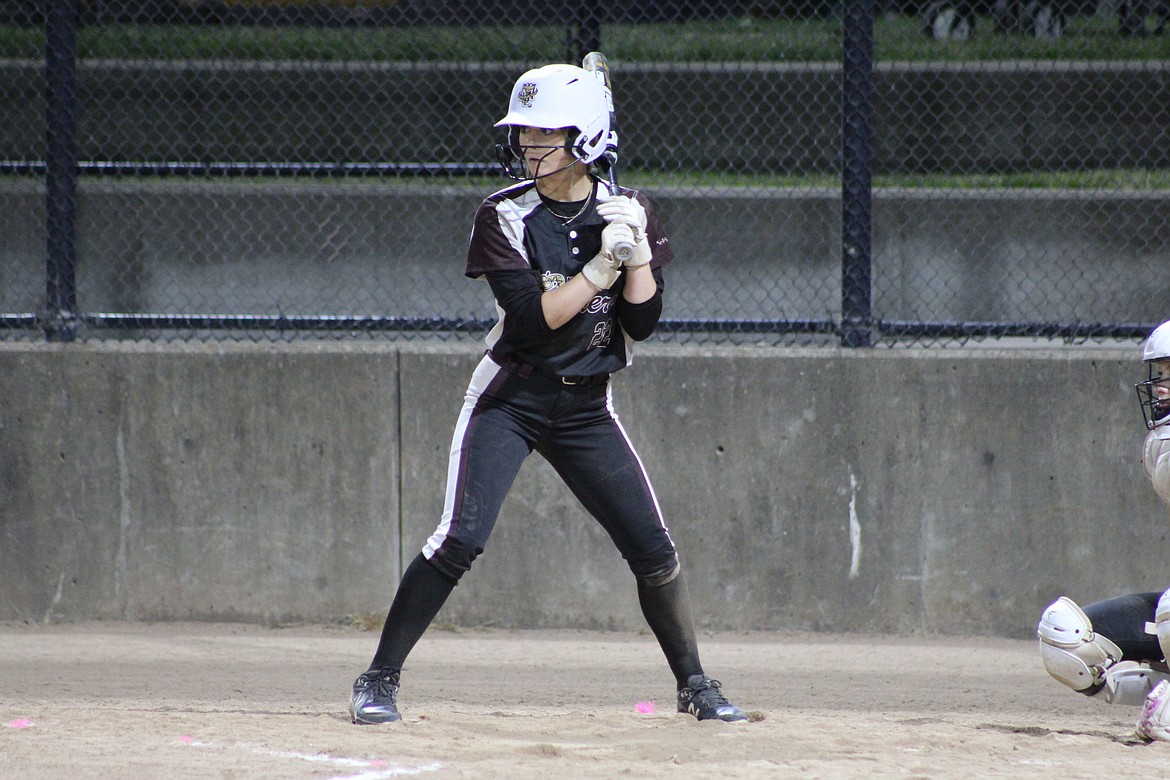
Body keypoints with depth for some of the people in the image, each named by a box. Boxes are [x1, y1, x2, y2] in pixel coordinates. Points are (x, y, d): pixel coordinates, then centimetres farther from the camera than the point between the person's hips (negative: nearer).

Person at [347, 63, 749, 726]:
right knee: (461, 539, -17)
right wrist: (604, 259, -22)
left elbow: (642, 323, -4)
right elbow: (533, 320, -20)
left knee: (653, 548, 0)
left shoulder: (628, 211, 0)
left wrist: (639, 251, -17)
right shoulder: (505, 216, -10)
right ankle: (380, 678, -10)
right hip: (510, 398, -3)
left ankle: (694, 684, 17)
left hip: (587, 408, 3)